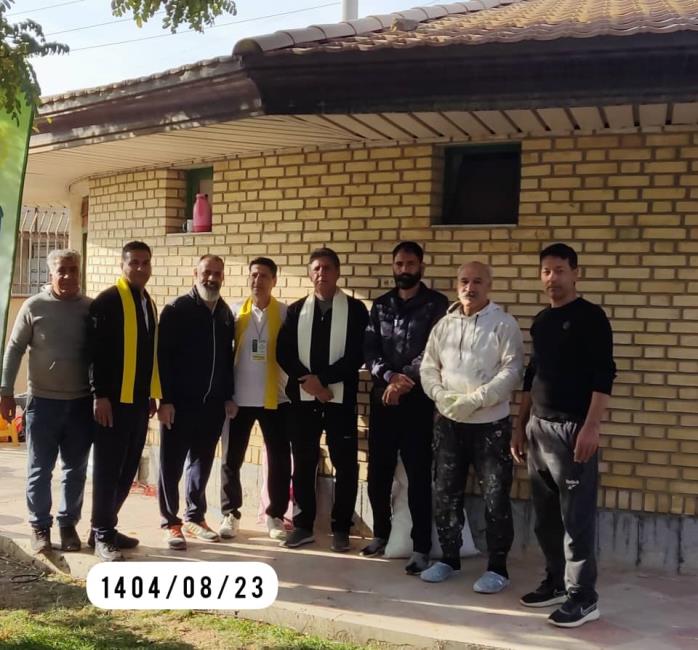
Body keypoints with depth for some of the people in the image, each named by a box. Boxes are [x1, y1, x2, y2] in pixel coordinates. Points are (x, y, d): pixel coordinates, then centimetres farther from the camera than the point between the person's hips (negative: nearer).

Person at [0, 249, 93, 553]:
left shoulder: (91, 308, 0)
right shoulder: (34, 307, -4)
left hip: (81, 402, 2)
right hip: (43, 401, -1)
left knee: (76, 469, 9)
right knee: (40, 469, 6)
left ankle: (68, 523, 22)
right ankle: (40, 526, 18)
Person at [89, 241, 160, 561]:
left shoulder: (149, 303, 15)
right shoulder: (108, 300, -9)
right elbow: (97, 350, -14)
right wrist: (101, 395, -18)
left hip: (140, 399, 7)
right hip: (115, 399, -7)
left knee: (128, 468, 12)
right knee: (108, 468, 0)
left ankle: (105, 527, 23)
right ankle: (102, 535, 9)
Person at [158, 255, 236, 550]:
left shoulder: (225, 313, 10)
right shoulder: (176, 310, -6)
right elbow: (162, 356, -10)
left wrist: (228, 396, 11)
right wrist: (165, 399, -15)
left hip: (212, 404, 5)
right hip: (179, 403, -5)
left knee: (202, 463, 13)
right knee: (172, 464, 3)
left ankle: (195, 518, 25)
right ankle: (170, 523, 12)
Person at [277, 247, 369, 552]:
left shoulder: (355, 309, 1)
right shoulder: (297, 309, 11)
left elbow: (358, 355, -8)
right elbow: (283, 353, 3)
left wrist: (322, 378, -14)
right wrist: (307, 380, -12)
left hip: (340, 398, -2)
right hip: (302, 397, 3)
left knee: (345, 465, 2)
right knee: (303, 464, 8)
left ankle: (341, 528, 14)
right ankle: (303, 525, 20)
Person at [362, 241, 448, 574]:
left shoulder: (436, 304, 1)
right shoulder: (380, 305, 12)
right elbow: (369, 349, 3)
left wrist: (405, 380, -16)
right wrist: (390, 376, -14)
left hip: (417, 400, -4)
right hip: (382, 397, 4)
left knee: (418, 475, -1)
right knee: (378, 471, 10)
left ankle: (421, 547, 6)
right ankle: (381, 533, 28)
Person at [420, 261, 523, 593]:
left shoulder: (504, 324, -6)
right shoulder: (443, 325, 9)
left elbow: (512, 371, -14)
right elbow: (428, 368, 9)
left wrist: (474, 400, -21)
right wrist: (441, 396, -11)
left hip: (490, 423, -5)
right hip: (448, 422, 5)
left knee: (495, 498, 0)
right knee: (446, 493, 12)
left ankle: (497, 567, 12)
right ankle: (449, 557, 27)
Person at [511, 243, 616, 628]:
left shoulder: (590, 317, -6)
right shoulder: (541, 321, 16)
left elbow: (604, 375, -12)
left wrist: (591, 426, -19)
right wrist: (521, 427, 18)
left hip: (573, 427, -7)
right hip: (538, 427, 7)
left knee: (576, 516, -4)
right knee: (545, 516, 12)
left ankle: (583, 597, 3)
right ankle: (557, 582, 25)